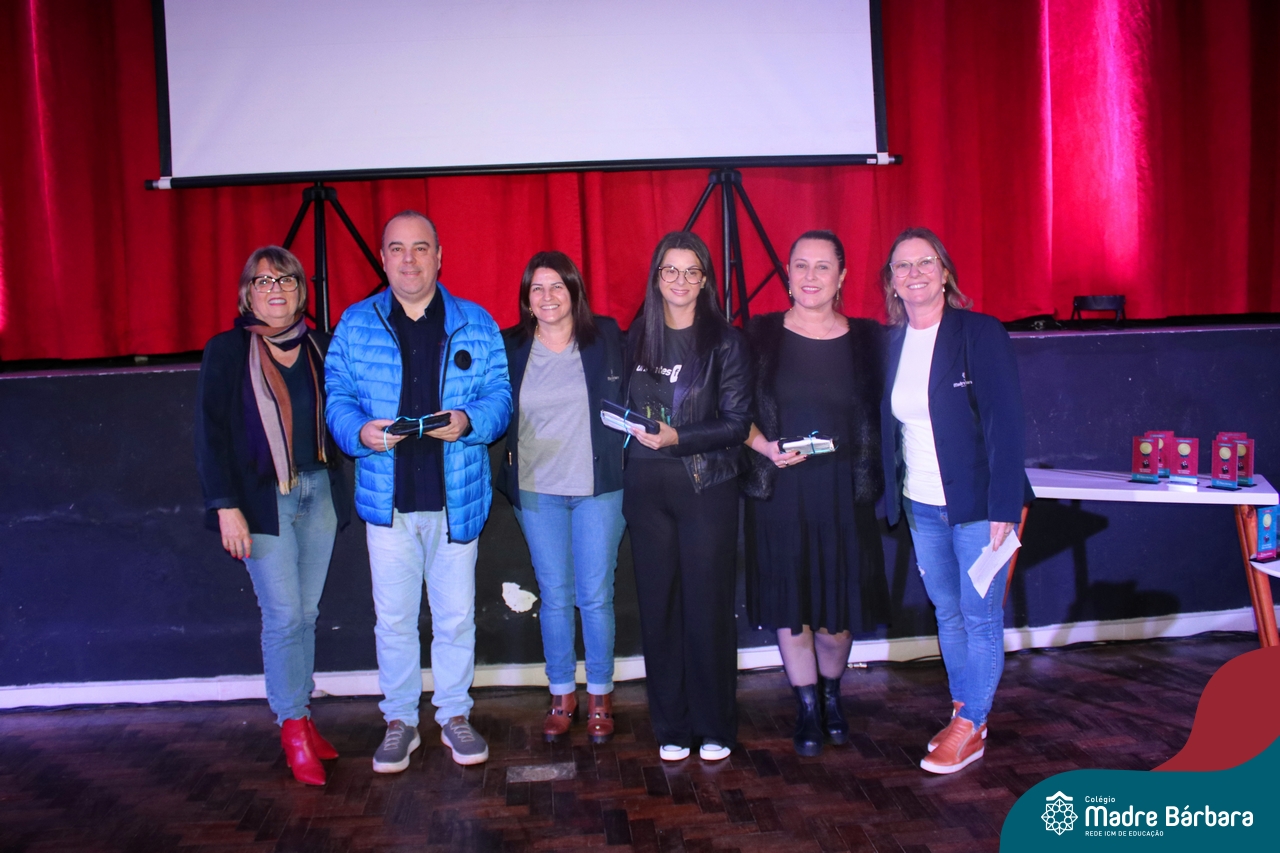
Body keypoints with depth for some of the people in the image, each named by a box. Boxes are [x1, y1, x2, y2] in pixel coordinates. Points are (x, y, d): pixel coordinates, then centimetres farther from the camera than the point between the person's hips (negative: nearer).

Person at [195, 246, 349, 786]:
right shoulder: (226, 351, -3)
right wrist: (227, 507, -11)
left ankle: (300, 716, 21)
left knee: (306, 613, 9)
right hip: (263, 499, -4)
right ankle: (293, 727, 9)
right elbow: (210, 434, -5)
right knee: (283, 616, -4)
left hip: (319, 492, 4)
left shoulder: (320, 346, 9)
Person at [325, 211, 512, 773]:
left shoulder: (476, 324, 4)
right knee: (393, 617, 9)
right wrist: (360, 431, -17)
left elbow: (499, 396, 2)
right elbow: (337, 398, 5)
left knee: (456, 615, 9)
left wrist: (468, 422, -19)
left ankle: (454, 715, 28)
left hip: (456, 496, 0)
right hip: (387, 498, 0)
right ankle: (400, 720, 27)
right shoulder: (355, 325, 6)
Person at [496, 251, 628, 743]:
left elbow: (627, 402, 7)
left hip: (599, 486, -1)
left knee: (596, 595, 4)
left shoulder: (606, 337, 1)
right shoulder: (509, 347, 3)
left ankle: (600, 697, 20)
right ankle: (561, 694, 25)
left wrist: (629, 458, -3)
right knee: (554, 596, 9)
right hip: (536, 490, 1)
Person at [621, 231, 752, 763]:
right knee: (658, 606, 6)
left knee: (709, 608, 1)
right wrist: (637, 431, 2)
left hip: (706, 486, -3)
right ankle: (671, 727, 20)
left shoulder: (724, 342, -1)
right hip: (647, 488, 3)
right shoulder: (636, 340, 10)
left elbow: (737, 422, -6)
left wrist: (677, 436, -17)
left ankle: (714, 727, 17)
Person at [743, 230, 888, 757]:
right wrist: (766, 447, -13)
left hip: (843, 493, 1)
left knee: (838, 605, 8)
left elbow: (876, 418, 10)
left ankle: (832, 694, 37)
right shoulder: (761, 335, 1)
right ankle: (807, 707, 29)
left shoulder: (865, 339, 4)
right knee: (789, 603, 7)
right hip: (780, 491, 0)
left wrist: (869, 473, 0)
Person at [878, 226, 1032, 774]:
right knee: (947, 613, 15)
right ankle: (962, 711, 31)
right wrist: (893, 498, 3)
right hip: (921, 508, 5)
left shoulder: (980, 334, -10)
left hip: (976, 504, -5)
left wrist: (1003, 508, -17)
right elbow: (887, 426, 9)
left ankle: (971, 727, 19)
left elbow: (1005, 424, -13)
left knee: (980, 617, 5)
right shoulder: (891, 342, 5)